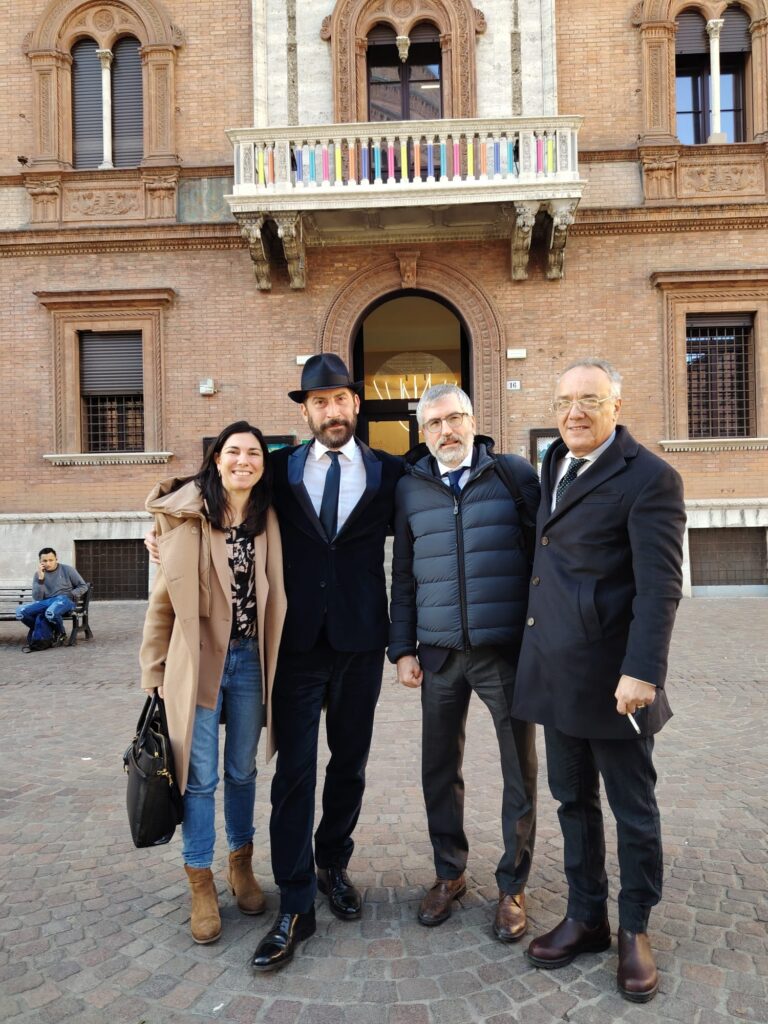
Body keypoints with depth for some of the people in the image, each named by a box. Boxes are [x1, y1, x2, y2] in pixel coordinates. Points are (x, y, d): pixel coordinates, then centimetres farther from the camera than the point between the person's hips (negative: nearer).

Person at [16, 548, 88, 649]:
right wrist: (41, 579, -11)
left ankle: (60, 632, -5)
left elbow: (83, 586, 8)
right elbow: (37, 599, 0)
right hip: (46, 602, 4)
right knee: (21, 612, -23)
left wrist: (70, 595, -9)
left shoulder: (67, 570, 5)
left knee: (50, 613, -39)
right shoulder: (38, 575, 10)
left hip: (65, 600, -4)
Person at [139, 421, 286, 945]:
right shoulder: (186, 516, -8)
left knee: (243, 770, 16)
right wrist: (155, 670, 0)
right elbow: (164, 598, -3)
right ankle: (201, 885, 23)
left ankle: (241, 863, 36)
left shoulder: (267, 520, 3)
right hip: (196, 661, -3)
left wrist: (272, 662, 6)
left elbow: (274, 596, 9)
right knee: (200, 776, 6)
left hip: (249, 659, 3)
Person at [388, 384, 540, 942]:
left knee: (520, 770, 8)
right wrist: (403, 648, 7)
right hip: (440, 653, 3)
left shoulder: (516, 473, -1)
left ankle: (512, 886, 26)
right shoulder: (409, 488, 7)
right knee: (440, 768, 12)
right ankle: (449, 874, 32)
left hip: (509, 649, -2)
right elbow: (404, 576, 11)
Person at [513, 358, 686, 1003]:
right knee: (573, 801, 18)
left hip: (613, 678, -7)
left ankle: (635, 931, 31)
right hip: (558, 673, 7)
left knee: (634, 809, 12)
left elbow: (660, 586, -16)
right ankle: (586, 918, 35)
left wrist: (641, 673, -22)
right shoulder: (554, 465, 11)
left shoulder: (649, 478, -11)